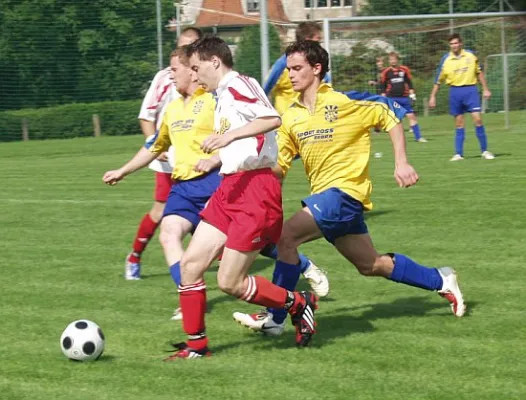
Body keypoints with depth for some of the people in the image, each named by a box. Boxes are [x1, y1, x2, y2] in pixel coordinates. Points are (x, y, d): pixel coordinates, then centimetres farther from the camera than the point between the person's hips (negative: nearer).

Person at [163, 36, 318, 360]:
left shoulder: (237, 85, -10)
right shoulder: (223, 96, 20)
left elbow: (273, 119, -26)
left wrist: (229, 136, -32)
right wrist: (214, 158, 34)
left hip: (255, 189, -10)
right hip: (230, 188, 10)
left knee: (229, 282, -8)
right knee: (191, 263, 3)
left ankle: (298, 303, 12)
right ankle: (196, 345, 11)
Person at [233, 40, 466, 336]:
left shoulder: (344, 102, -10)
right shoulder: (292, 117, 9)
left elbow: (391, 116, -3)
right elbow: (279, 167, 9)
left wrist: (402, 163, -9)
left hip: (345, 192, -8)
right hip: (323, 194, 8)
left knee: (286, 236, -21)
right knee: (371, 265, 16)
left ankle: (275, 318, -17)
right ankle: (441, 281, 33)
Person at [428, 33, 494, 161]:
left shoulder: (470, 55, 1)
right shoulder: (445, 59, 0)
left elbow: (479, 72, 11)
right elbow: (438, 80, 6)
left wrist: (485, 89, 9)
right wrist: (432, 97, 5)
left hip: (470, 90, 0)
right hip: (455, 91, 0)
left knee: (477, 119, -9)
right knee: (459, 124, 3)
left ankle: (484, 151, 1)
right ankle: (458, 154, 9)